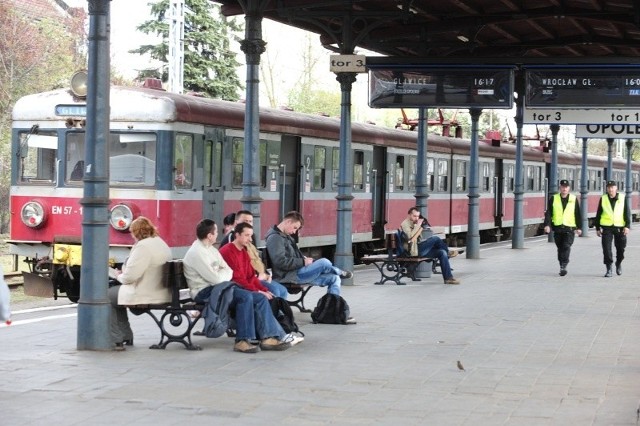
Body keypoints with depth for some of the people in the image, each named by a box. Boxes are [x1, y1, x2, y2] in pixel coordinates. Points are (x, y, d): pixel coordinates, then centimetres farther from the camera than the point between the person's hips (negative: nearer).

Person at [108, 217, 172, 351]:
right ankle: (126, 337, 28)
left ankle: (116, 340, 7)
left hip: (145, 295, -10)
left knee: (108, 296, 8)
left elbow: (130, 276, -22)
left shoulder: (143, 246, -19)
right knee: (115, 292, 26)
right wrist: (123, 275, 16)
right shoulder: (161, 243, 12)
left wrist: (119, 276, 0)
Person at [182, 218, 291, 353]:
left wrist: (220, 274, -8)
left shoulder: (211, 250, 17)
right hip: (205, 292, -9)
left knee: (260, 298, -7)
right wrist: (223, 273, 1)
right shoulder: (196, 252, -14)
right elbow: (216, 279, -19)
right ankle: (242, 341, -25)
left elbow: (229, 271, 13)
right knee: (245, 297, -30)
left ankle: (269, 337, -10)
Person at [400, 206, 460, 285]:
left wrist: (421, 227, 6)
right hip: (414, 251, -9)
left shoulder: (414, 224, 23)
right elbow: (410, 236, -21)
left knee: (442, 252, -11)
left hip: (420, 250, 9)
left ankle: (448, 277, -13)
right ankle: (448, 252, 5)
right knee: (435, 238, -22)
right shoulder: (405, 224, -3)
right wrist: (418, 225, -14)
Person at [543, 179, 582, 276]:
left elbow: (578, 214, 9)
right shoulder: (553, 198, 5)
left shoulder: (574, 199, 5)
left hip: (569, 228, -2)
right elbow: (548, 213, 1)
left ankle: (563, 266, -22)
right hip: (557, 228, 2)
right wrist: (547, 225, -11)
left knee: (566, 247, -17)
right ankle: (562, 267, 22)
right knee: (560, 248, 10)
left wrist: (579, 227, 7)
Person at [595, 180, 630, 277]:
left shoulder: (622, 199, 2)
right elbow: (598, 214, 10)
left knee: (621, 248, 9)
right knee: (606, 249, -7)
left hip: (620, 227, 0)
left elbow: (627, 213, 1)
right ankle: (608, 269, -1)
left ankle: (618, 263, 35)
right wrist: (597, 228, 8)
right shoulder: (603, 199, 5)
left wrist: (627, 226, -9)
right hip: (607, 227, 0)